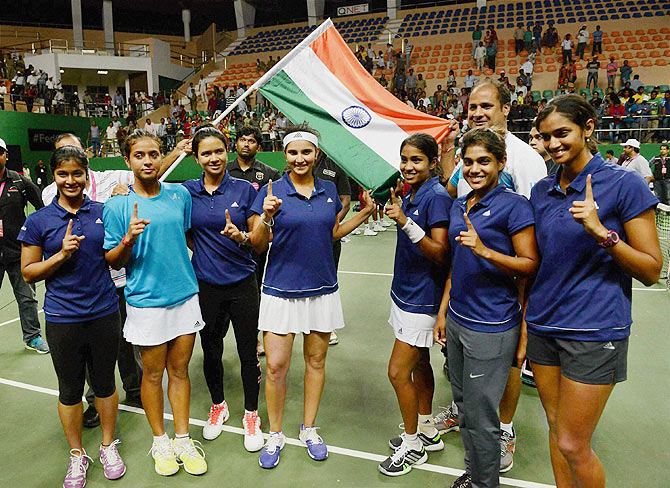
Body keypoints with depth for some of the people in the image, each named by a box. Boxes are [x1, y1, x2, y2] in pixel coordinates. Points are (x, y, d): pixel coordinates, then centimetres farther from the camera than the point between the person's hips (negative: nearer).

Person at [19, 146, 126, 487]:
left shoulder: (103, 212, 2)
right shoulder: (38, 221, -3)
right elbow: (28, 273, 0)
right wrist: (61, 254, -15)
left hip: (104, 314, 1)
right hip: (63, 318, -1)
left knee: (104, 382, 14)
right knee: (70, 389, 13)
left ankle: (108, 446, 35)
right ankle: (77, 455, 34)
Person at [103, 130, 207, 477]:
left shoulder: (180, 194, 3)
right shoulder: (117, 206, -5)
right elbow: (113, 261, -2)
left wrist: (194, 275, 14)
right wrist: (128, 239, -21)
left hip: (185, 295, 3)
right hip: (146, 301, -2)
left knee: (180, 370, 12)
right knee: (153, 373, 11)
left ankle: (183, 440, 28)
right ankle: (160, 441, 32)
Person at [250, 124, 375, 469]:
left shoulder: (329, 190, 6)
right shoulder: (272, 191, -5)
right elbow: (259, 242, -5)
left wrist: (365, 213, 8)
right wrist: (267, 218, -24)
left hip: (322, 288, 4)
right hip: (281, 289, -3)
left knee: (316, 360, 12)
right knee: (275, 366, -1)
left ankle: (309, 429, 33)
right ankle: (275, 435, 23)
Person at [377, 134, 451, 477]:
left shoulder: (437, 197, -18)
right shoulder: (410, 195, 7)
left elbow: (440, 253, -24)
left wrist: (405, 222, -32)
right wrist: (397, 207, 6)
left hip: (422, 299, -9)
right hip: (406, 292, 9)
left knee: (398, 372, -3)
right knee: (419, 364, 19)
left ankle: (412, 446, 18)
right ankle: (427, 432, 37)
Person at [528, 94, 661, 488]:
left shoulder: (625, 184, -8)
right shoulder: (541, 191, 7)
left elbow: (652, 271, -8)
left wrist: (601, 232, -23)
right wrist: (524, 321, 12)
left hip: (594, 332, -5)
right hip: (543, 326, 5)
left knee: (573, 445, 1)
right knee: (556, 430, 16)